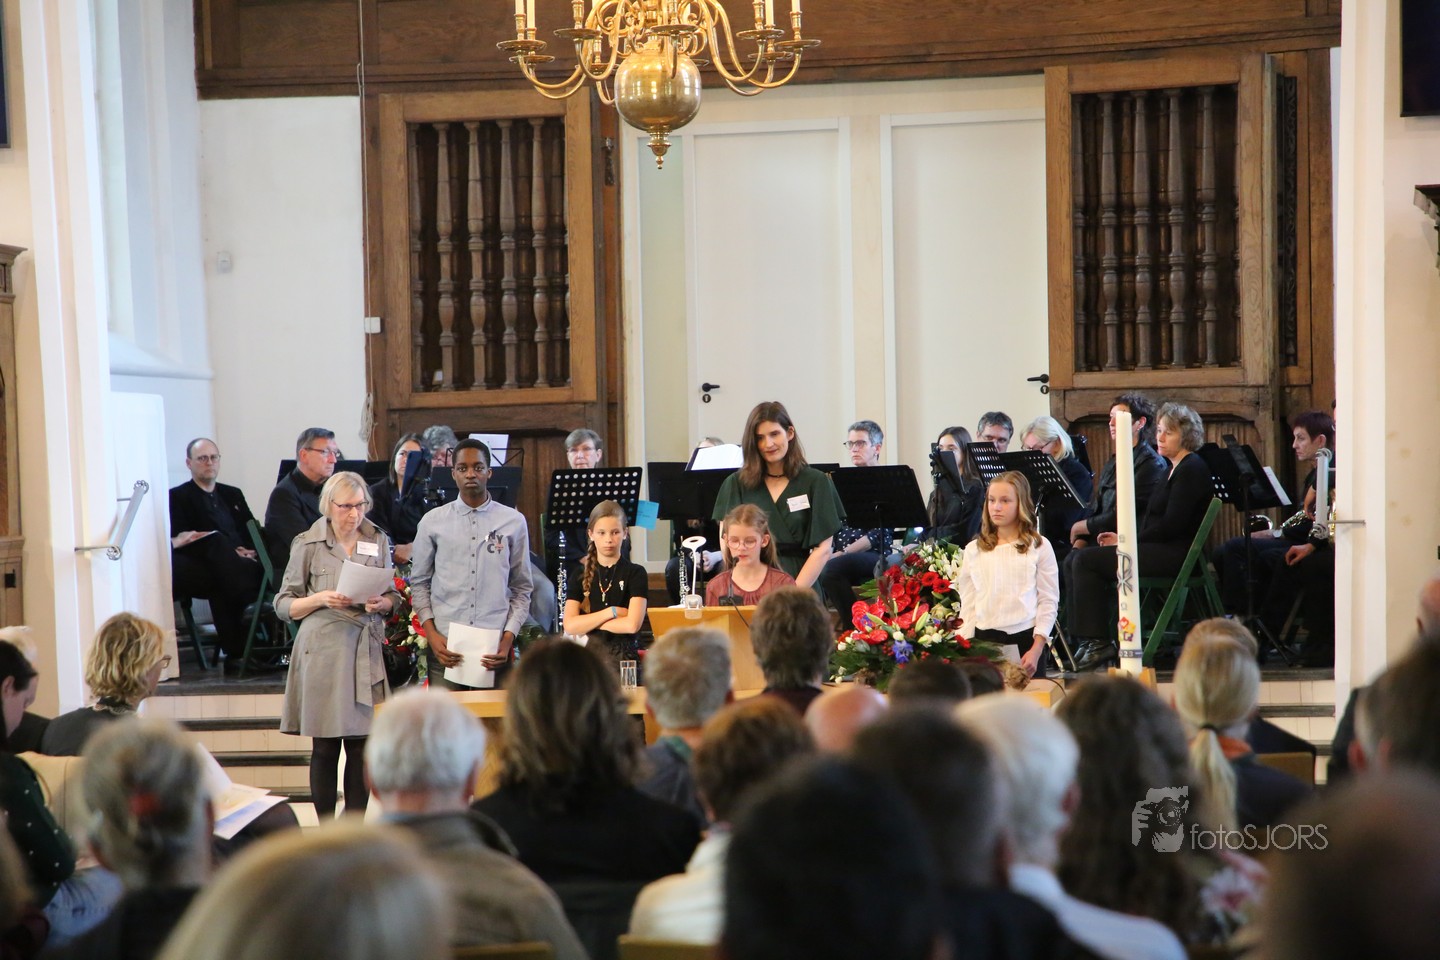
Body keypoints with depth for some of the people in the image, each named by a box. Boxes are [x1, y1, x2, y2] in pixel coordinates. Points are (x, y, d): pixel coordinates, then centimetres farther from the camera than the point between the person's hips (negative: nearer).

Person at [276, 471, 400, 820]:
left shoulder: (378, 541, 11)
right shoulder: (308, 544, 2)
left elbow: (393, 596, 17)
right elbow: (283, 605, 5)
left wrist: (381, 603, -5)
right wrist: (320, 599, -13)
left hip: (366, 650, 2)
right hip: (323, 650, -2)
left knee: (362, 745, 1)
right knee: (324, 748, 0)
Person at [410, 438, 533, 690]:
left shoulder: (513, 522, 7)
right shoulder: (433, 522, 8)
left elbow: (522, 588, 10)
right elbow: (419, 583, 12)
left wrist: (508, 638, -2)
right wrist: (431, 634, -1)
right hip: (445, 646, 0)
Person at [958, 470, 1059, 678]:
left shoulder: (1039, 547, 3)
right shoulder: (974, 550, 11)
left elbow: (1049, 602, 1)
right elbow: (968, 605, 11)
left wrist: (1036, 649, -8)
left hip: (1025, 638, -2)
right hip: (983, 639, 2)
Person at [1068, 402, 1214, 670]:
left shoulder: (1191, 469, -11)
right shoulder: (1175, 468, 20)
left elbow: (1172, 525, -19)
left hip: (1175, 554, -11)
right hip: (1159, 549, 11)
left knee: (1086, 561, -18)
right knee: (1074, 561, 3)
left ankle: (1098, 641, -13)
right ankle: (1087, 640, -3)